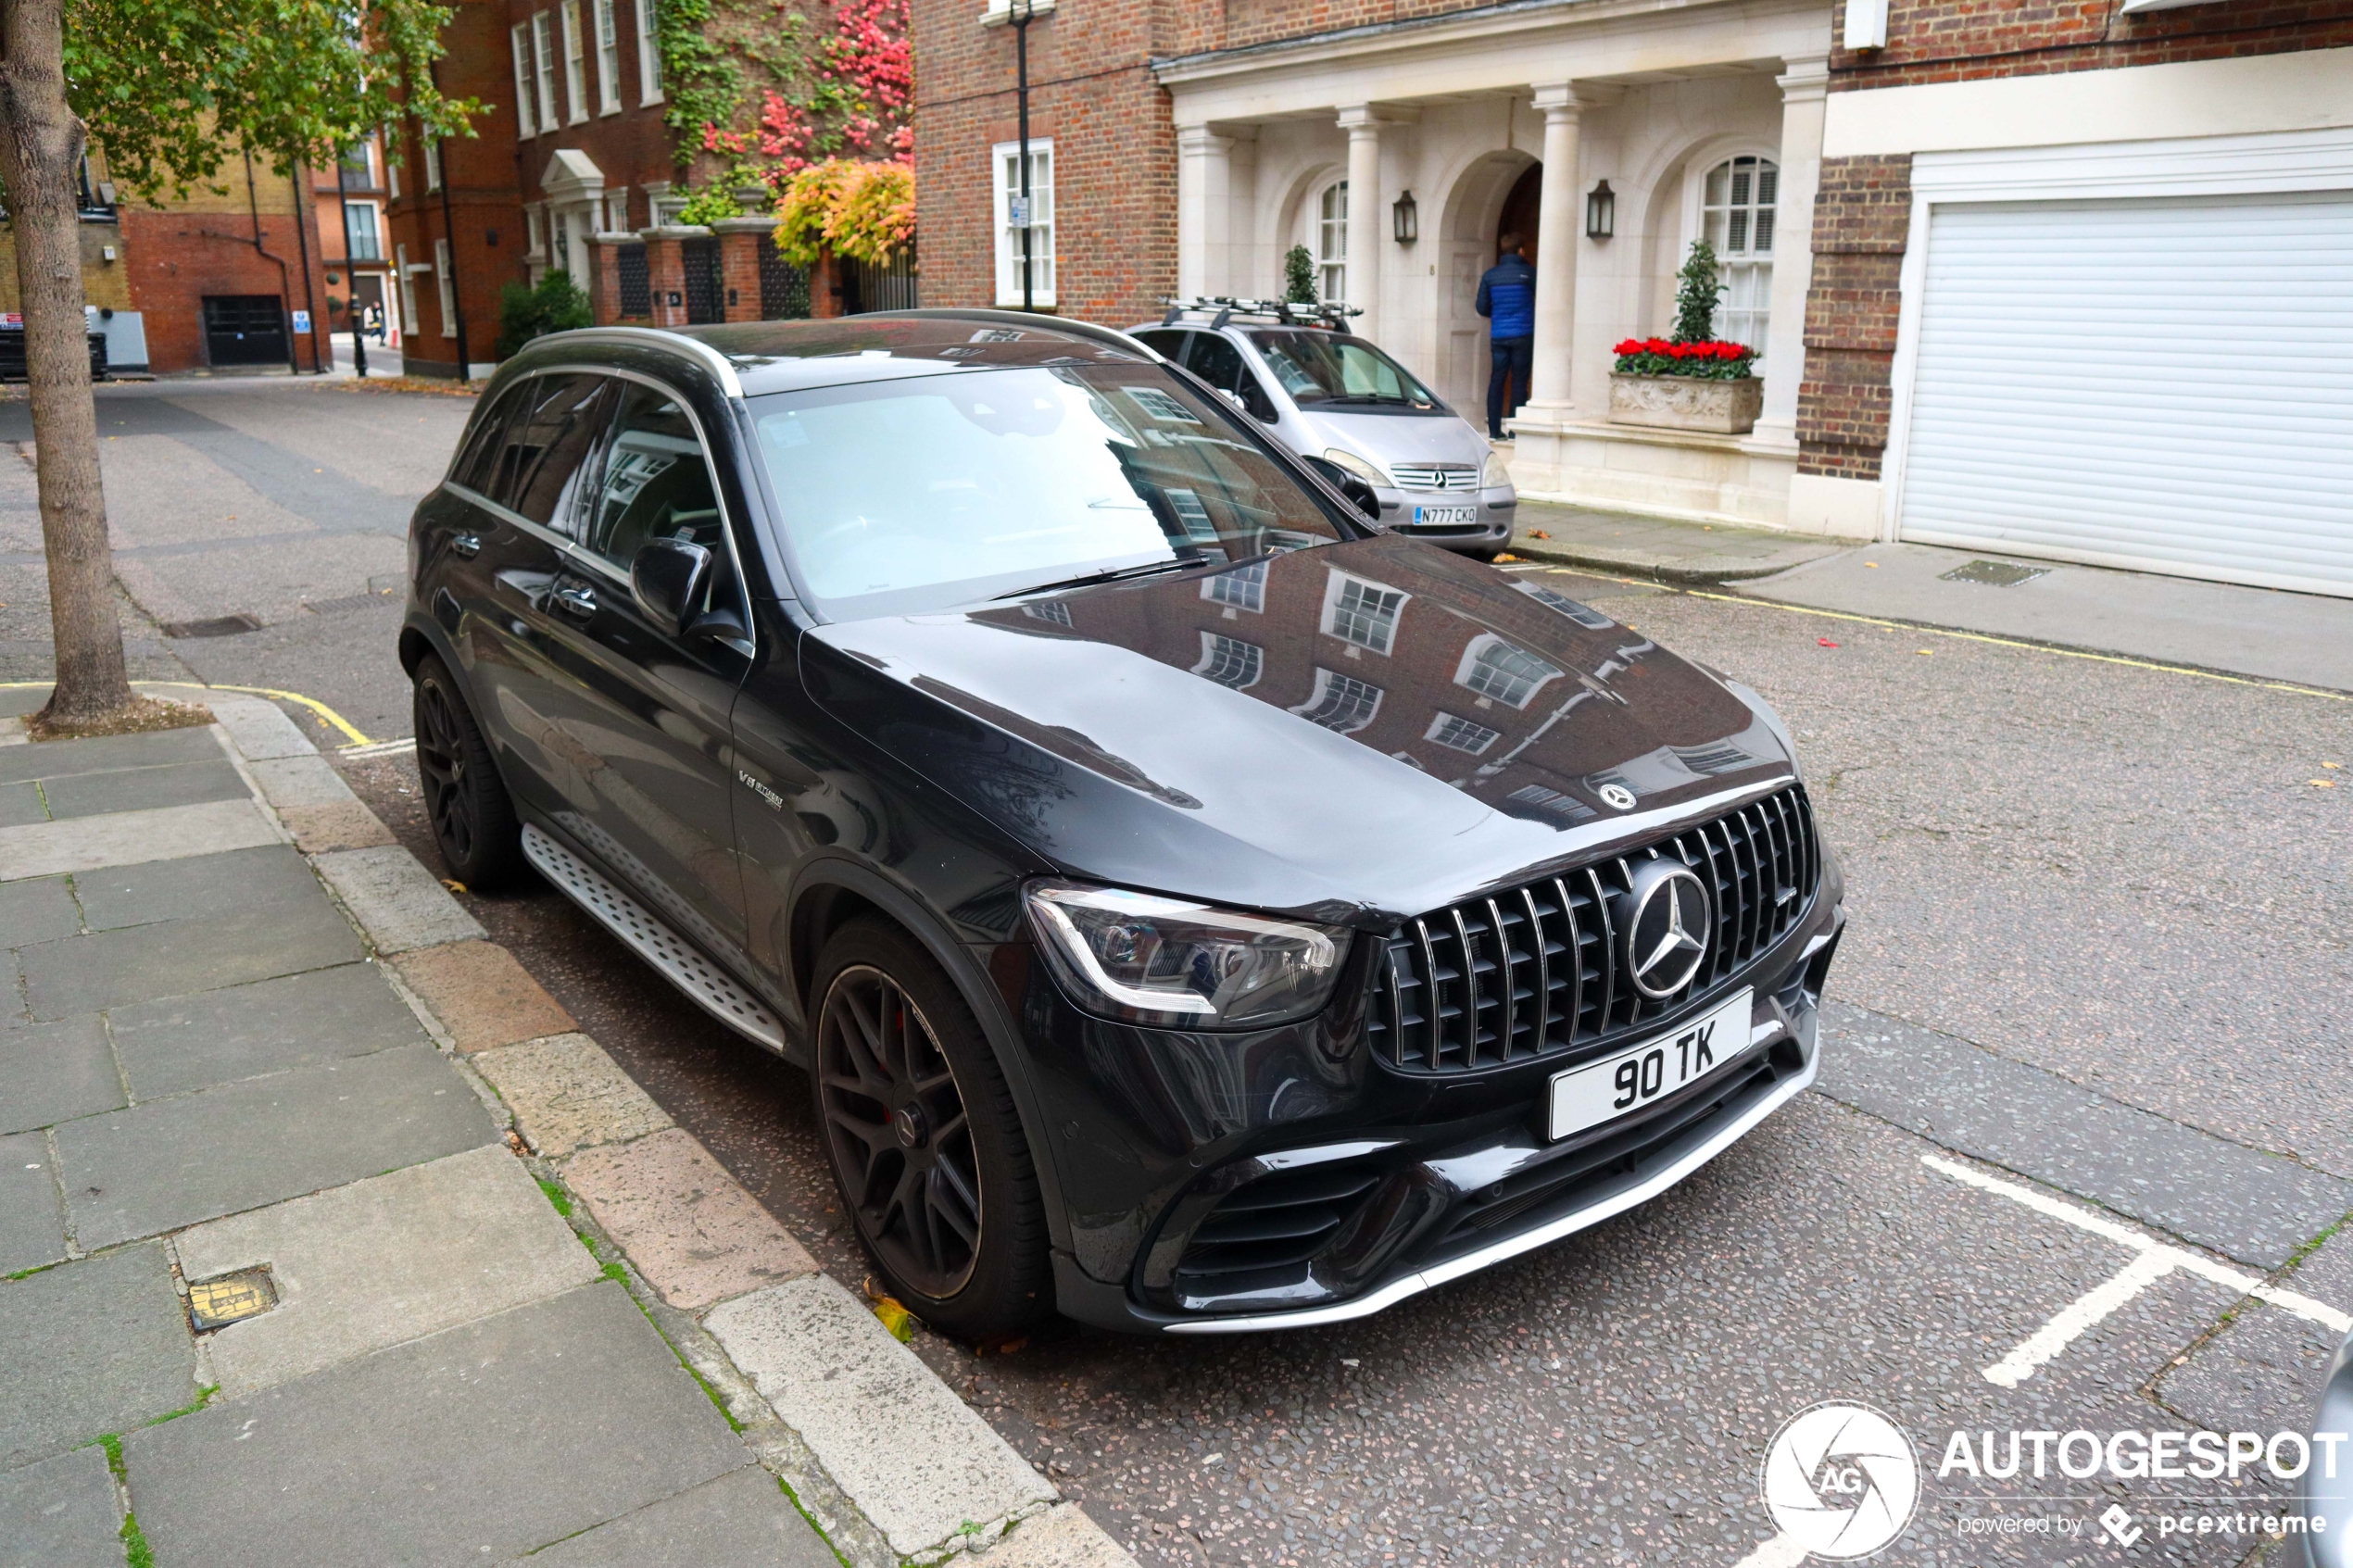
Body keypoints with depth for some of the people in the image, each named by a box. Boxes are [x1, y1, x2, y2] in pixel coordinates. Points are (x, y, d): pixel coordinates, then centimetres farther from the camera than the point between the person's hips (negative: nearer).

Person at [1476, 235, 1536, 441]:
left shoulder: (1490, 275, 4)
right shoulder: (1529, 272, -5)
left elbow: (1482, 307, 8)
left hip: (1498, 336, 3)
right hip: (1522, 335, -3)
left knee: (1497, 381, 7)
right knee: (1519, 383, 1)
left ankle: (1494, 430, 5)